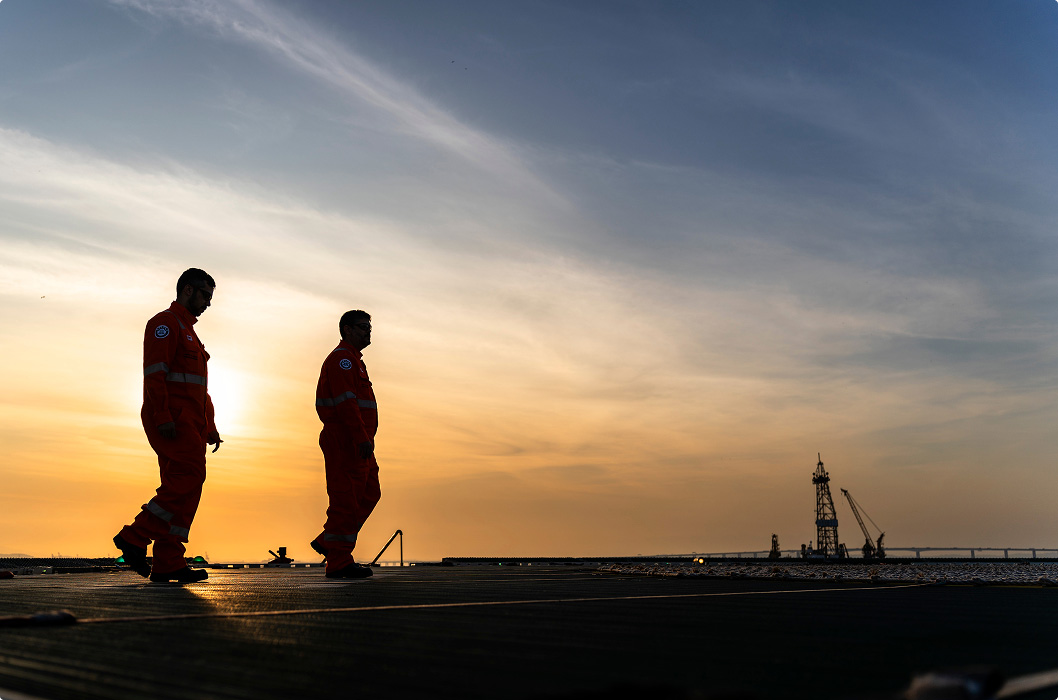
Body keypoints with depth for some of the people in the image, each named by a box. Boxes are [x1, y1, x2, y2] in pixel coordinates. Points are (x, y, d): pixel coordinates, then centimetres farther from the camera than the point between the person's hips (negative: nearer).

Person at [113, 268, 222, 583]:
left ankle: (167, 564, 1)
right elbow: (154, 371, -15)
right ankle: (135, 537, -11)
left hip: (188, 422, 9)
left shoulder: (188, 332, 28)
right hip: (171, 420, -9)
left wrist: (210, 427, 22)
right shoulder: (165, 322, -2)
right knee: (190, 475, -19)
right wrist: (163, 416, -24)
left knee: (179, 486, 3)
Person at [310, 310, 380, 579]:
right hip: (345, 441, -11)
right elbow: (346, 402, -20)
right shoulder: (342, 357, -9)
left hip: (357, 443, 11)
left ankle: (327, 542, 17)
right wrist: (363, 437, -26)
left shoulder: (353, 360, 25)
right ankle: (338, 562, -3)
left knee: (369, 494, 12)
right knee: (346, 498, -8)